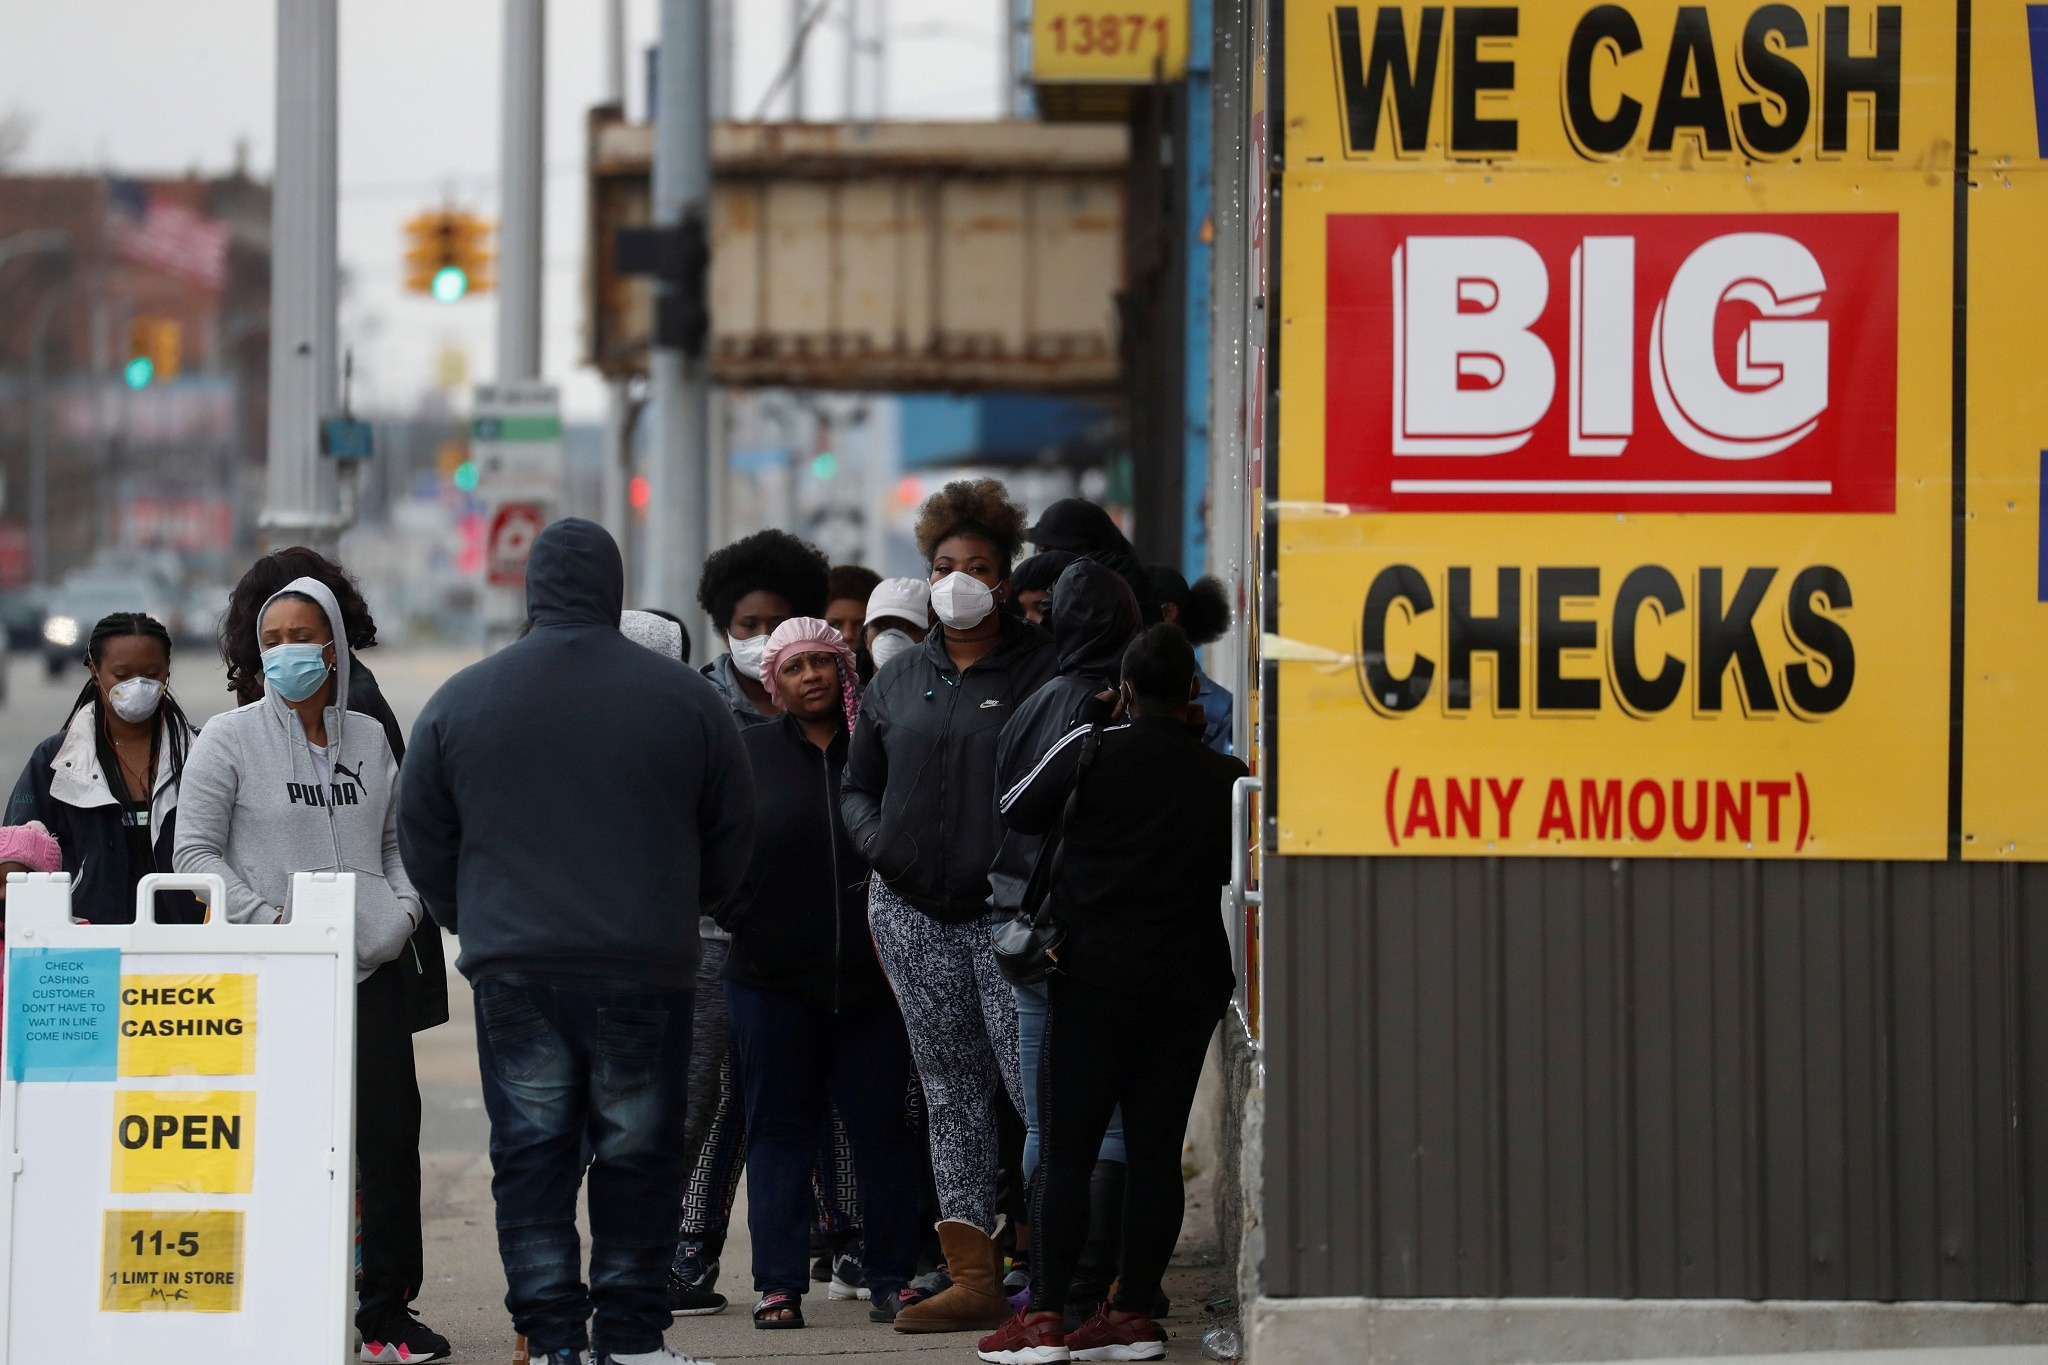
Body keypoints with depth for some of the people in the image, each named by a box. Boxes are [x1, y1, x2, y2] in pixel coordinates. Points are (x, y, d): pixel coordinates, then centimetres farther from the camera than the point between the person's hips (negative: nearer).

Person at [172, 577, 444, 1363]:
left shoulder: (368, 739, 12)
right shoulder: (231, 739, 0)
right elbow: (196, 850, -1)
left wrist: (402, 909, 4)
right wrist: (266, 917, -11)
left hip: (370, 969, 4)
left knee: (391, 1132, 1)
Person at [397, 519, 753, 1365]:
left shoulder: (459, 701, 3)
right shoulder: (687, 700, 1)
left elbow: (423, 847, 10)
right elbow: (731, 846, 10)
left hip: (513, 973, 1)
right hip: (647, 971, -1)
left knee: (531, 1154, 4)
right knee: (637, 1154, 6)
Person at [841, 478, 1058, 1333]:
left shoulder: (1042, 669, -2)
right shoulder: (899, 679, 15)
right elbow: (858, 782, 23)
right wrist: (873, 838, 3)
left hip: (1006, 910, -5)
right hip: (911, 910, 5)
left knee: (1036, 1079, -12)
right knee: (951, 1092, 8)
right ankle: (972, 1278, 10)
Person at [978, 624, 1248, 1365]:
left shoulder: (1092, 749, -5)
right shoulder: (1225, 776, 4)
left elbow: (1017, 812, 6)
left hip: (1096, 973, -3)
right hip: (1187, 979, 3)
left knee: (1067, 1149, -3)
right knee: (1156, 1149, 7)